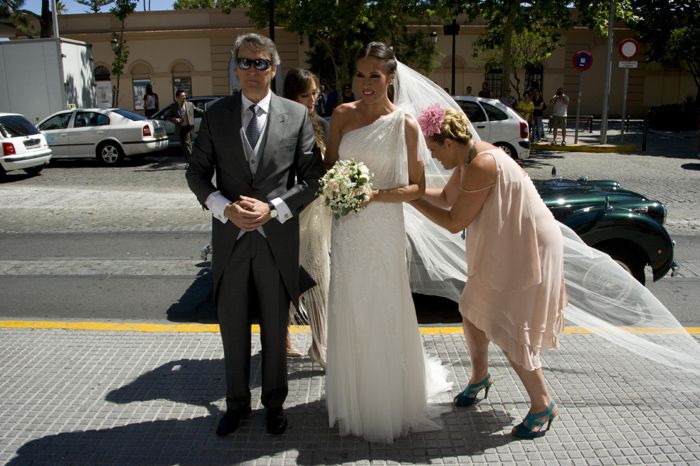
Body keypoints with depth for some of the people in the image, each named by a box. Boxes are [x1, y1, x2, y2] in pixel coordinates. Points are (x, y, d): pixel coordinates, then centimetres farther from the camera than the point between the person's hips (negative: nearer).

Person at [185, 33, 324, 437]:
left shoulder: (297, 115, -2)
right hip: (230, 238, 1)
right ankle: (237, 403, 35)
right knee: (233, 330, 14)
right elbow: (197, 173, 4)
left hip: (278, 239, -1)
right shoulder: (216, 115, 2)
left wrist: (273, 208, -15)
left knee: (276, 330, 14)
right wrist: (225, 207, -13)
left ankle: (274, 402, 35)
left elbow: (313, 178, -2)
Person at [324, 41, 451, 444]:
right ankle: (354, 398, 32)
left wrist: (375, 194, -18)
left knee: (383, 314, 6)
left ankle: (389, 402, 29)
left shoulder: (405, 124, -5)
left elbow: (416, 188, -3)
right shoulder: (342, 115, 3)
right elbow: (328, 166, 12)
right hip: (346, 228, 3)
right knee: (348, 314, 11)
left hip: (384, 229, -3)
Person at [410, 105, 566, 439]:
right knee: (472, 311, 16)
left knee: (506, 329, -5)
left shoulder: (482, 165, -28)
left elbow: (454, 222, -22)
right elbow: (447, 197, 16)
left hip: (526, 251, -10)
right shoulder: (468, 157, 2)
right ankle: (480, 377, 40)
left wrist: (410, 197, -15)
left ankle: (543, 405, 15)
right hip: (502, 248, 10)